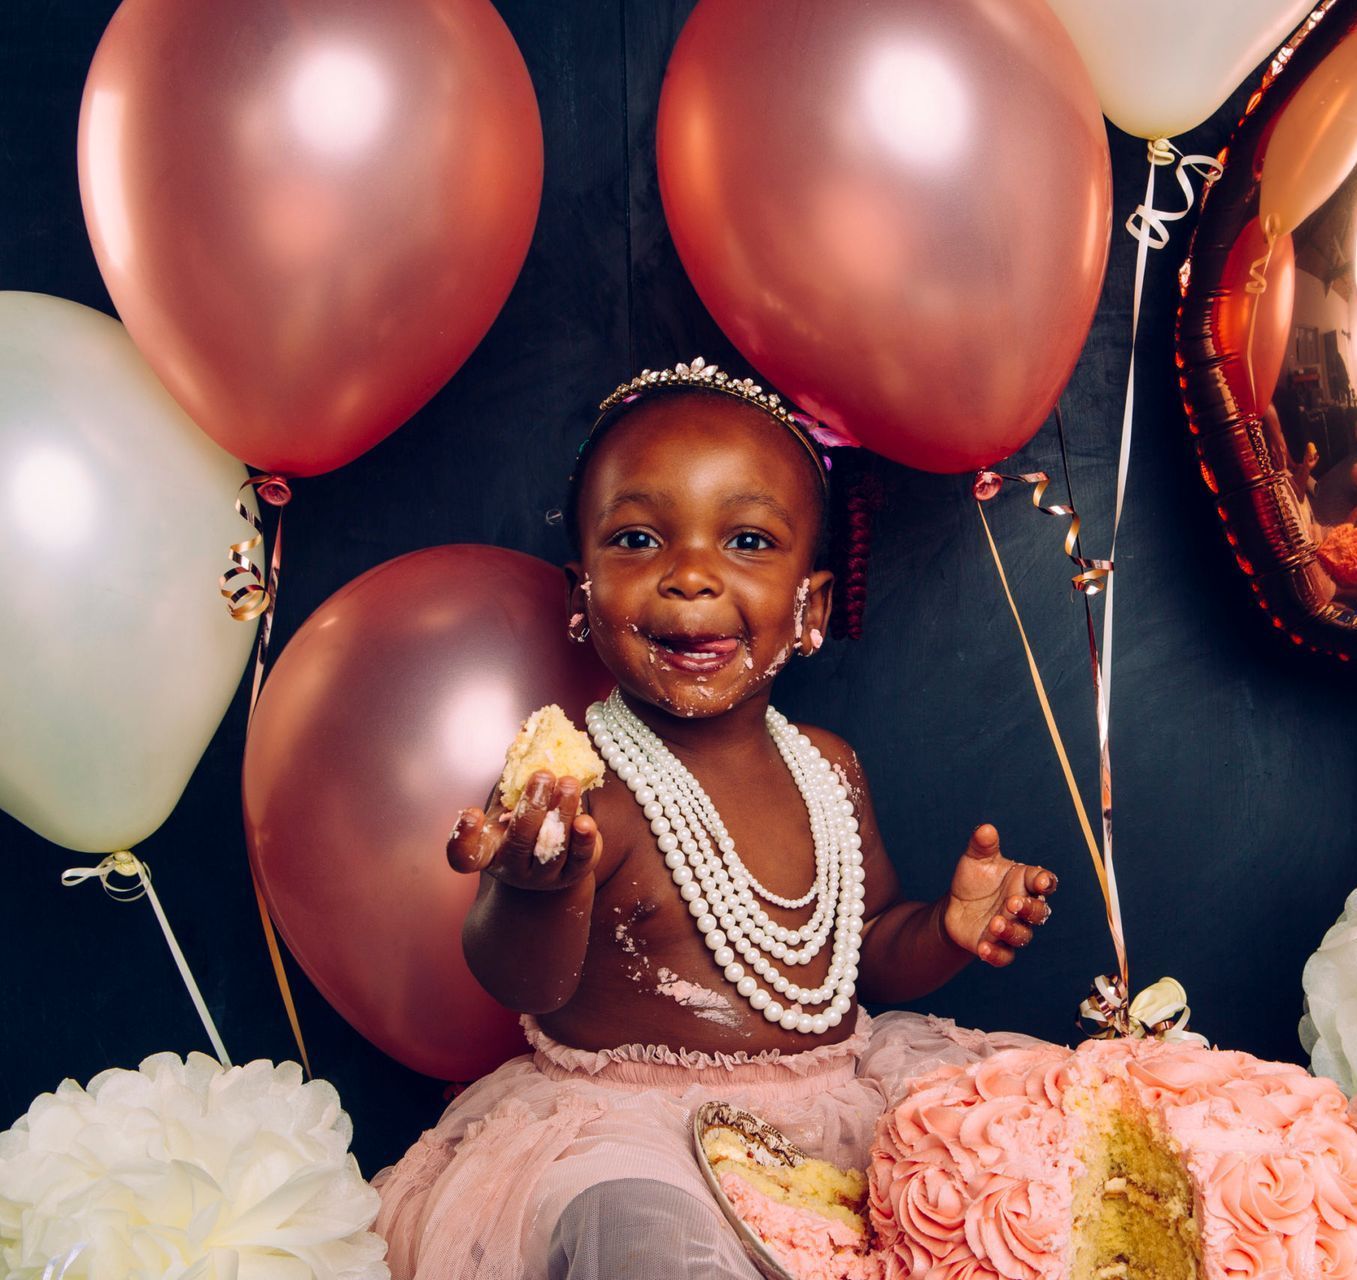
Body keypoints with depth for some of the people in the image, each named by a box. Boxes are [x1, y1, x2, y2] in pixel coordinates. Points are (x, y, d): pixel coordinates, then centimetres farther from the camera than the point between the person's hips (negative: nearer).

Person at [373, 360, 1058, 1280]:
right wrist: (542, 891, -46)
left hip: (834, 1089, 7)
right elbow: (526, 986, -24)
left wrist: (949, 928, -7)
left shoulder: (828, 769, 4)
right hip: (630, 1123, -6)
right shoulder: (578, 785, -16)